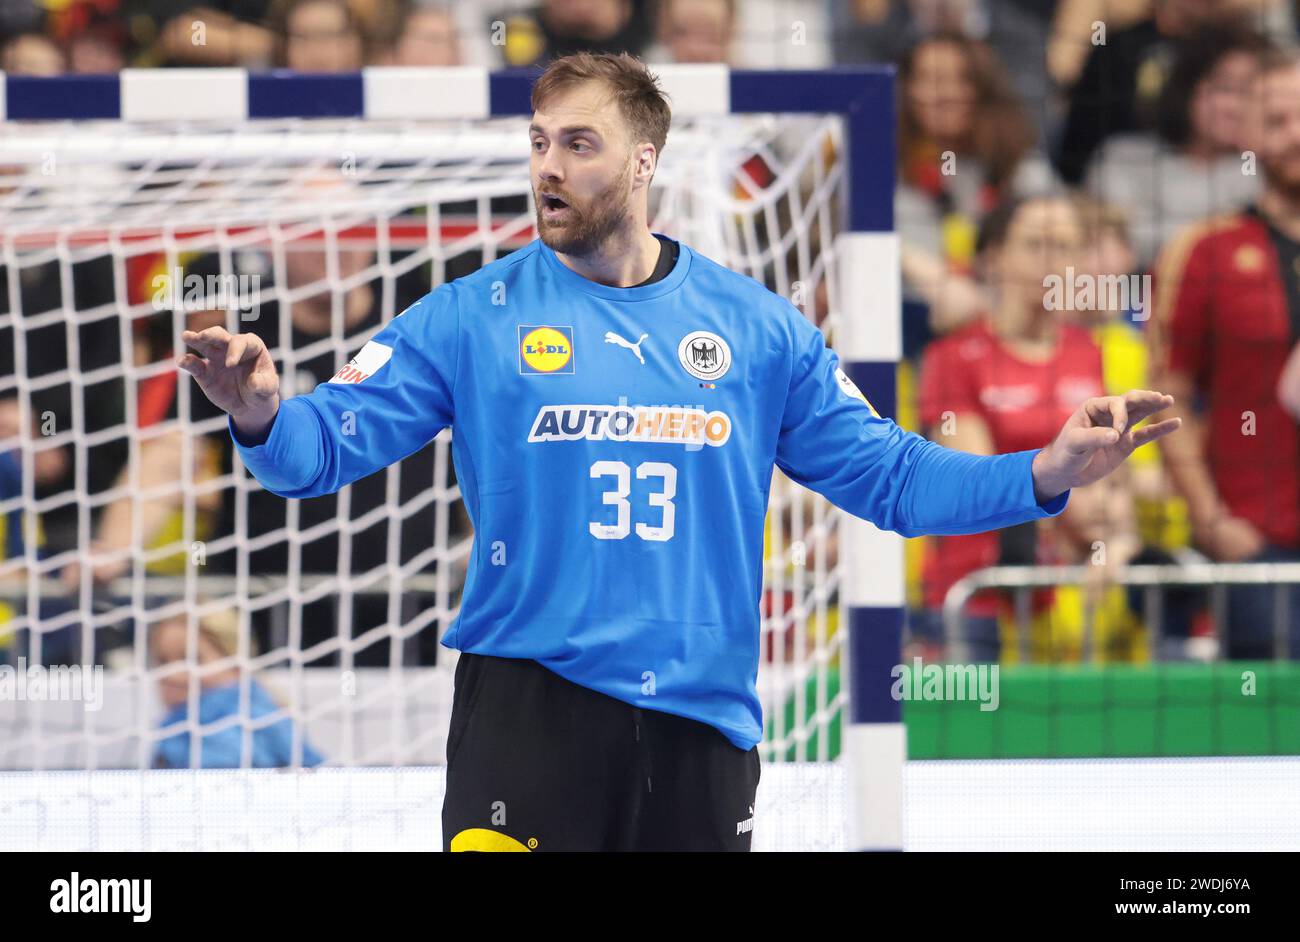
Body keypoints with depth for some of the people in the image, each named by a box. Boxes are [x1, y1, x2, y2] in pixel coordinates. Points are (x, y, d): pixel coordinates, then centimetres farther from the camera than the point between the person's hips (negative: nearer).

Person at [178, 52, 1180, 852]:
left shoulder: (758, 329, 7)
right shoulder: (473, 319, 0)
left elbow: (887, 474, 9)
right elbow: (327, 443, -7)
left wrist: (1049, 472, -5)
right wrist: (263, 414, -30)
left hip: (703, 722, 2)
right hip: (528, 710, -2)